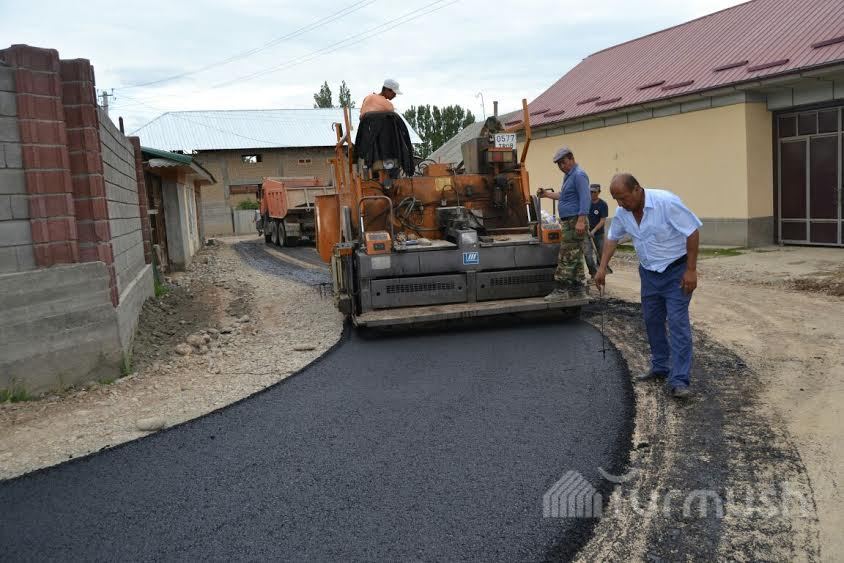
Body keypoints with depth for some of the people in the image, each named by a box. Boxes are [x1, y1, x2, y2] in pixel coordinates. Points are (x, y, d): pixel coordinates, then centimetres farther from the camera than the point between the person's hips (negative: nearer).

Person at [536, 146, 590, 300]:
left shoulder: (579, 175, -12)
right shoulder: (568, 175, 20)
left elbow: (584, 199, -20)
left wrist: (581, 221, -27)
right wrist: (547, 194, 26)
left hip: (574, 222, -10)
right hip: (568, 222, 10)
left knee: (566, 258, -9)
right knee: (575, 258, 11)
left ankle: (561, 290, -7)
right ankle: (578, 290, 15)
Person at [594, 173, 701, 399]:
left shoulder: (666, 202, -25)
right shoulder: (622, 212, -5)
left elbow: (692, 232, -20)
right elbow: (612, 238, 11)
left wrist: (691, 270, -21)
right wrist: (602, 268, 3)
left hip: (676, 270, -6)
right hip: (649, 272, 6)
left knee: (678, 322, -10)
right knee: (652, 321, 12)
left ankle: (679, 380, -10)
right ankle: (660, 367, 27)